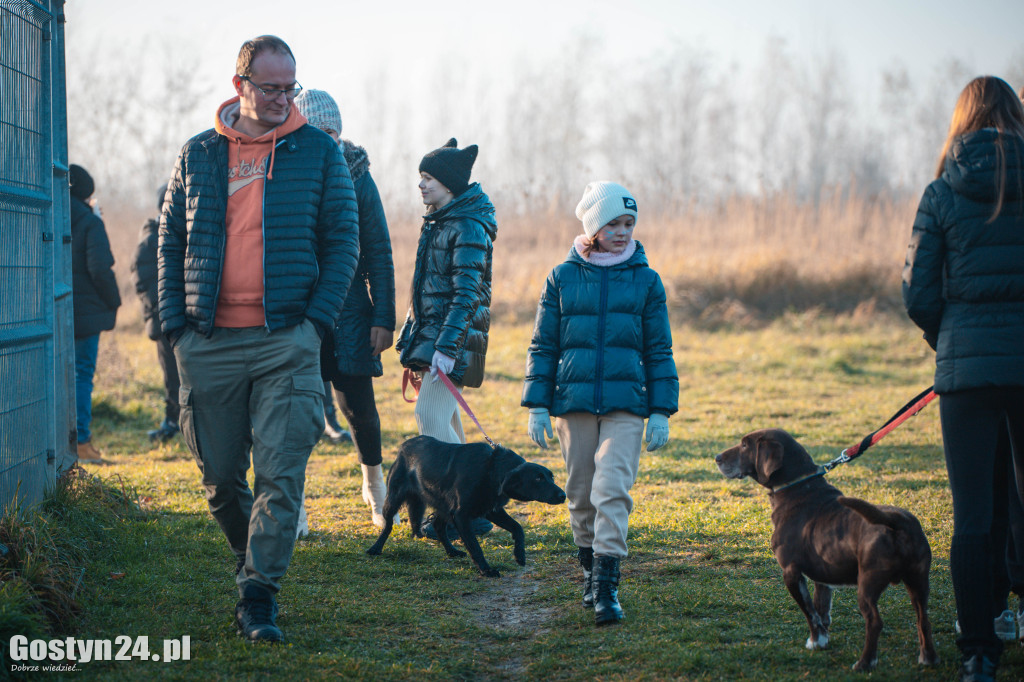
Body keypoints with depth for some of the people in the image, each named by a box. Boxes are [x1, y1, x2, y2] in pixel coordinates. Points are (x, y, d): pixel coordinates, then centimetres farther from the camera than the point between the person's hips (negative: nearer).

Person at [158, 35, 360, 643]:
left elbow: (343, 242, 4)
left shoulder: (319, 153, 4)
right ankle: (253, 564, 33)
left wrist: (317, 320, -6)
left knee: (280, 475, -9)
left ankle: (259, 597, -5)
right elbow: (171, 242, 13)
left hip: (286, 342, -2)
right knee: (221, 477, 9)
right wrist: (176, 323, 3)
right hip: (209, 343, 2)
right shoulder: (199, 154, 9)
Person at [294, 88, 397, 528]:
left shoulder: (357, 178, 0)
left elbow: (378, 254, 3)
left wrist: (384, 318, -2)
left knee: (358, 405, 4)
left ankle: (374, 483, 28)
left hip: (347, 309, 0)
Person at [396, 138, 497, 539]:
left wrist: (445, 346, -29)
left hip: (456, 334, -10)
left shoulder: (469, 228, -14)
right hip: (430, 329, 10)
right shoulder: (437, 222, 15)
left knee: (430, 416, -15)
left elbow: (466, 293, -22)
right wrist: (411, 336, 22)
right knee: (443, 417, 12)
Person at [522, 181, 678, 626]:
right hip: (573, 404, 1)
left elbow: (659, 351, 8)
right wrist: (537, 406, 3)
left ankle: (607, 587, -13)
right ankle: (590, 570, 26)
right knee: (581, 495, 8)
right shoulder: (563, 279, 5)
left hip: (626, 405, -1)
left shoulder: (645, 280, 5)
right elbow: (543, 346, 9)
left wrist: (661, 412, 4)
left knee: (612, 490, -13)